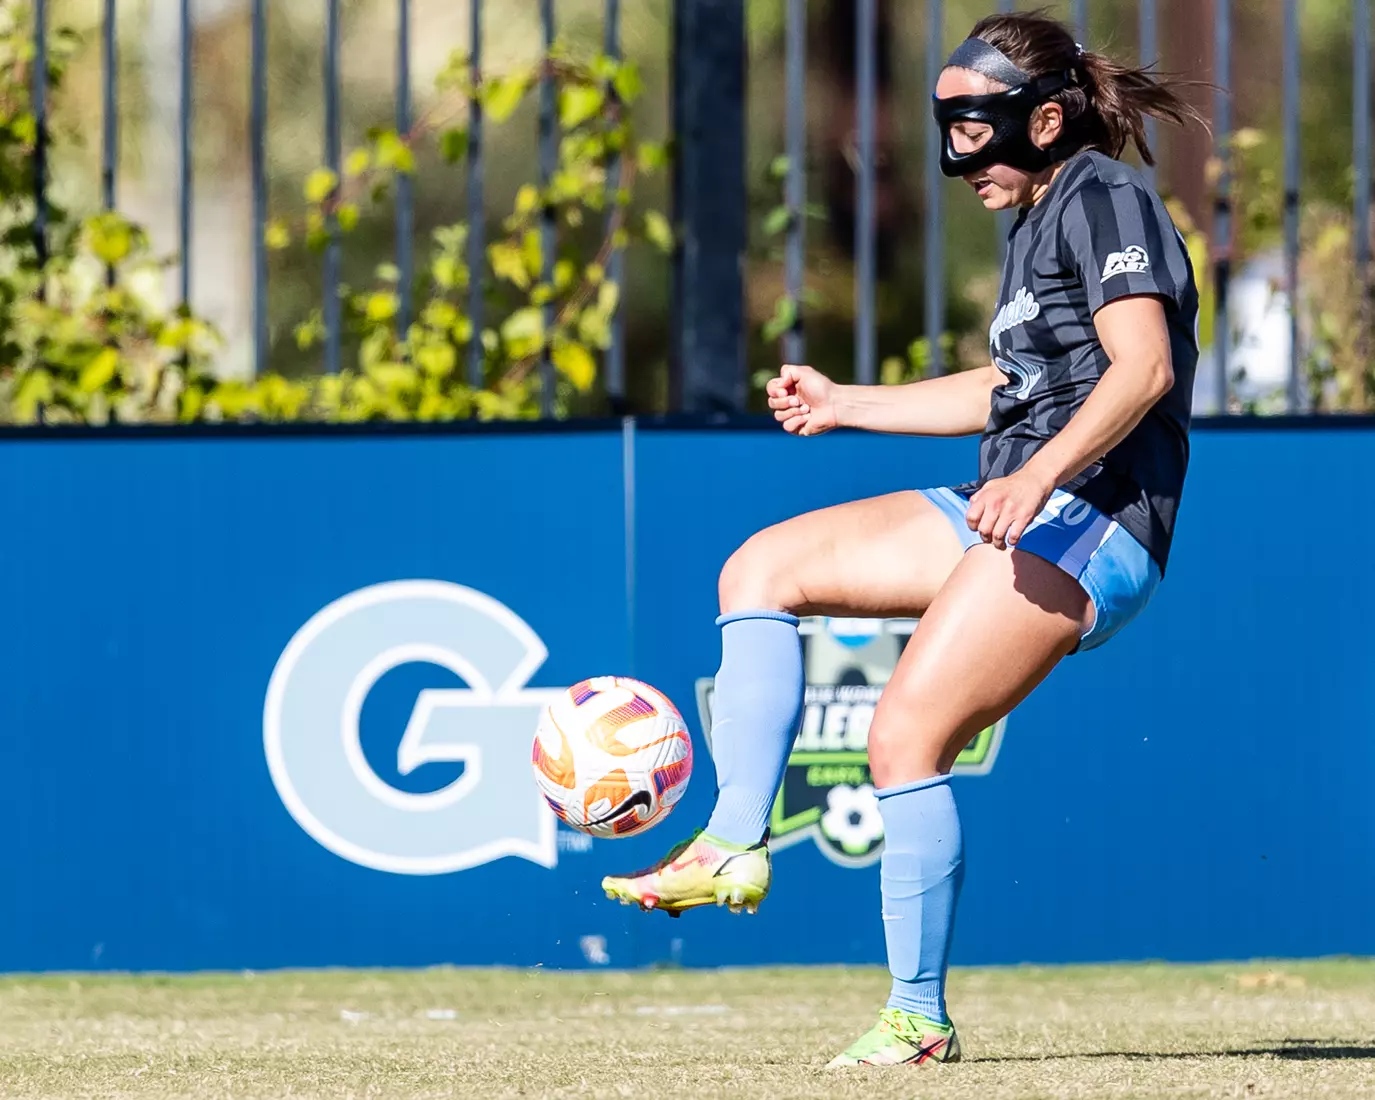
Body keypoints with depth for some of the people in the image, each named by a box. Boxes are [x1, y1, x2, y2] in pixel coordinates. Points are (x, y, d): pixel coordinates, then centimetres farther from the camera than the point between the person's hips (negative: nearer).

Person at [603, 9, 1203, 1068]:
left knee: (904, 738, -19)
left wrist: (1039, 475, -33)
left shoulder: (1102, 196, -9)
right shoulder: (1040, 222, 21)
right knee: (761, 569, 8)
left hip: (1089, 518, -11)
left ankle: (919, 1017, -11)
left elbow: (1142, 367, -21)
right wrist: (842, 405, 34)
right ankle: (735, 843, -2)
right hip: (1014, 513, 11)